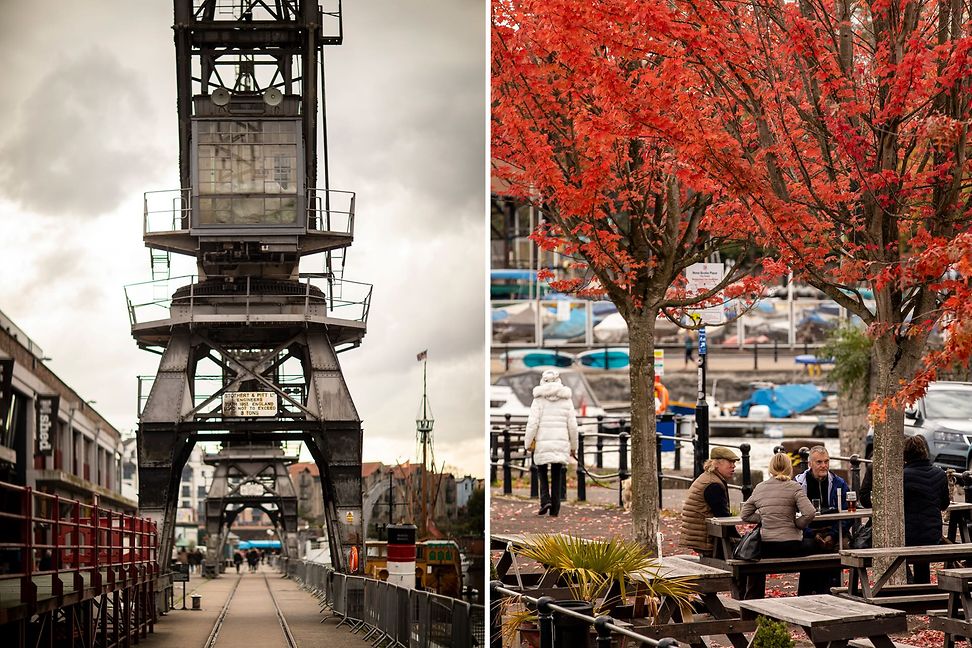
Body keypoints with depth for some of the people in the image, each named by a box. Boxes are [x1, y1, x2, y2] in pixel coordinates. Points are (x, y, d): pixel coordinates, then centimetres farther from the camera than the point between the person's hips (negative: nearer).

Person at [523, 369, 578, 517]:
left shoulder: (539, 399, -3)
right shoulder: (567, 399, 4)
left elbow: (532, 423, -9)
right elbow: (572, 425, 3)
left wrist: (528, 443, 0)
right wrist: (573, 446, 13)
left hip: (543, 443, -2)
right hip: (561, 443, 2)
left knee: (541, 471, 16)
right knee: (557, 476, 11)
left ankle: (545, 499, -4)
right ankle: (555, 509, 9)